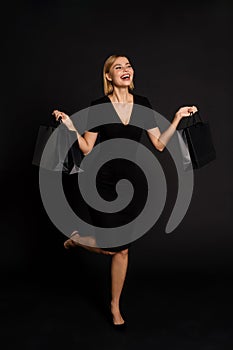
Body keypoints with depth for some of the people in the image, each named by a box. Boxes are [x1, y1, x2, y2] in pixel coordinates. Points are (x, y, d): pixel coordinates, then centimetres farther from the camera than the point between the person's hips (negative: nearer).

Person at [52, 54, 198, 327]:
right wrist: (70, 126, -20)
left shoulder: (142, 104, 3)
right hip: (104, 181, -3)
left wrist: (177, 118, -4)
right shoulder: (98, 106, -7)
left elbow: (160, 144, 3)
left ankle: (115, 307, 29)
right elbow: (86, 149, -6)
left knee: (122, 248, 10)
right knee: (117, 248, -3)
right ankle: (77, 239, 30)